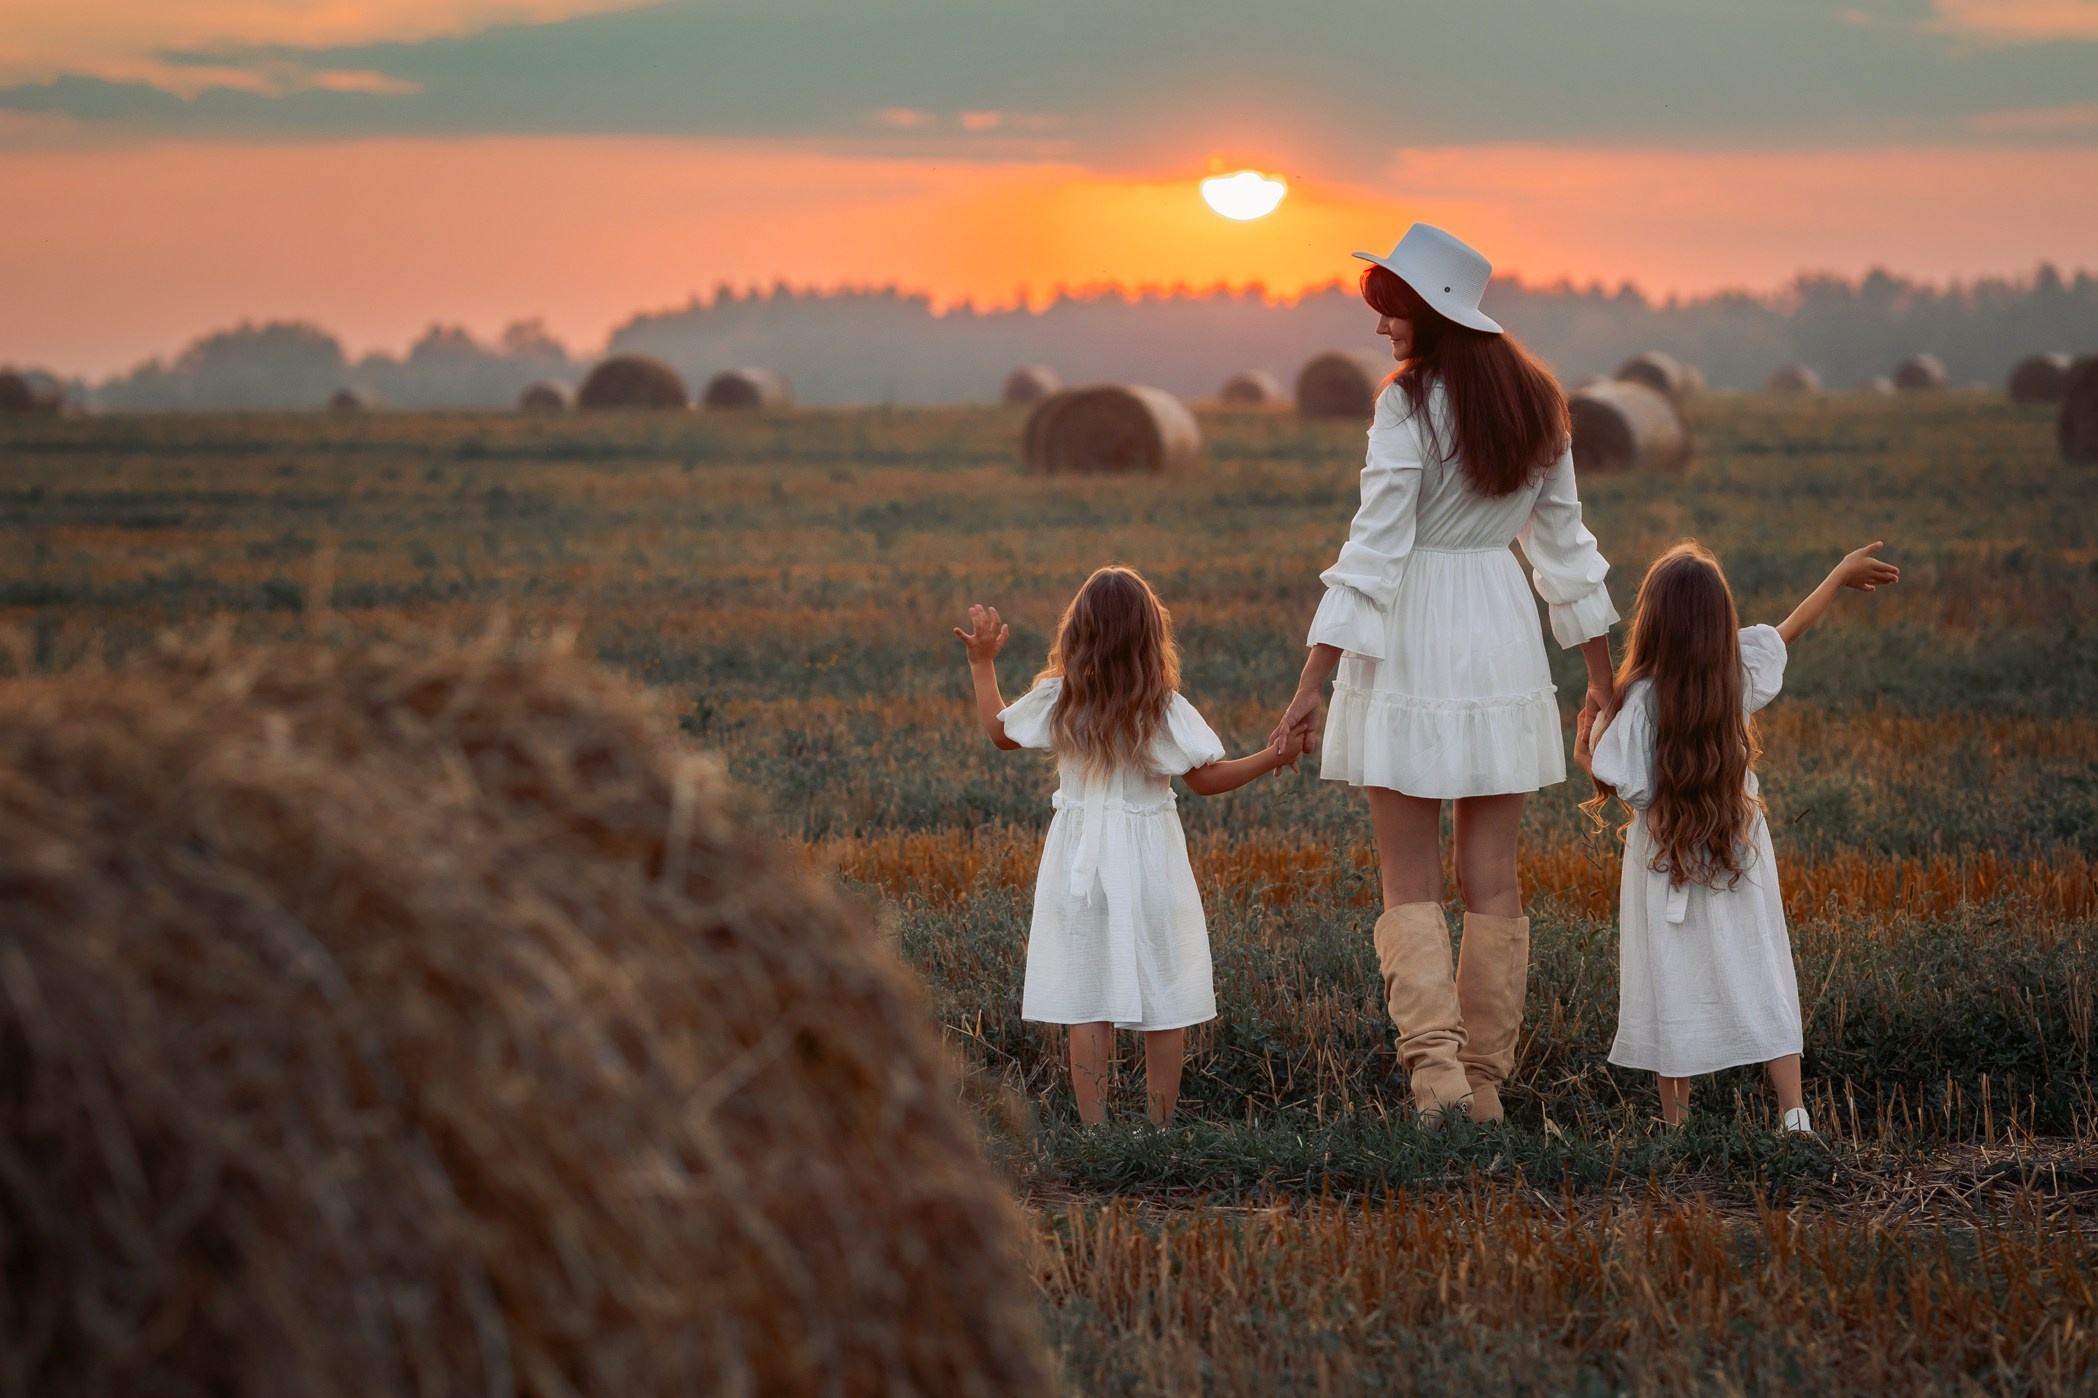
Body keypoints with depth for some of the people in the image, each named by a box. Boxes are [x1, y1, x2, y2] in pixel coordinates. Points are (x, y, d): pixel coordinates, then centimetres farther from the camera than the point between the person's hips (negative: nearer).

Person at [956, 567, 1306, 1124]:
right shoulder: (1165, 707, -11)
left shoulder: (1056, 700, -5)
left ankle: (1093, 1126, 2)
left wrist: (982, 663, 22)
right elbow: (1206, 779, -7)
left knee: (1087, 1002, 4)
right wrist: (1274, 757, 1)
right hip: (1150, 861, -2)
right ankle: (1161, 1124, 9)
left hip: (1080, 859, 2)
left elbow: (1000, 732, 12)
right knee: (1164, 1000, 7)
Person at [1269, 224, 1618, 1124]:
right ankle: (1485, 1081, 11)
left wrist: (1311, 685, -15)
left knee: (1410, 881, 1)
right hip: (1504, 643, 5)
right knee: (1491, 878, 9)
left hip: (1412, 643, -5)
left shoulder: (1409, 406, -12)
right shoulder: (1536, 406, 7)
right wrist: (1602, 676, 21)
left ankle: (1436, 1067, -14)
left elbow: (1374, 550, -16)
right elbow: (1564, 547, 13)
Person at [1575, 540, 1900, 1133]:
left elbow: (1629, 788, -17)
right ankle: (1794, 1115, 3)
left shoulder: (1641, 698, -18)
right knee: (1759, 980, 6)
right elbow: (1791, 630, 13)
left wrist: (1588, 759, 1)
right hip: (1738, 855, 3)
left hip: (1667, 866, -3)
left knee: (1673, 990, 4)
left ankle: (1676, 1121, 9)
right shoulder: (1740, 671, -4)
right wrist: (1842, 574, 28)